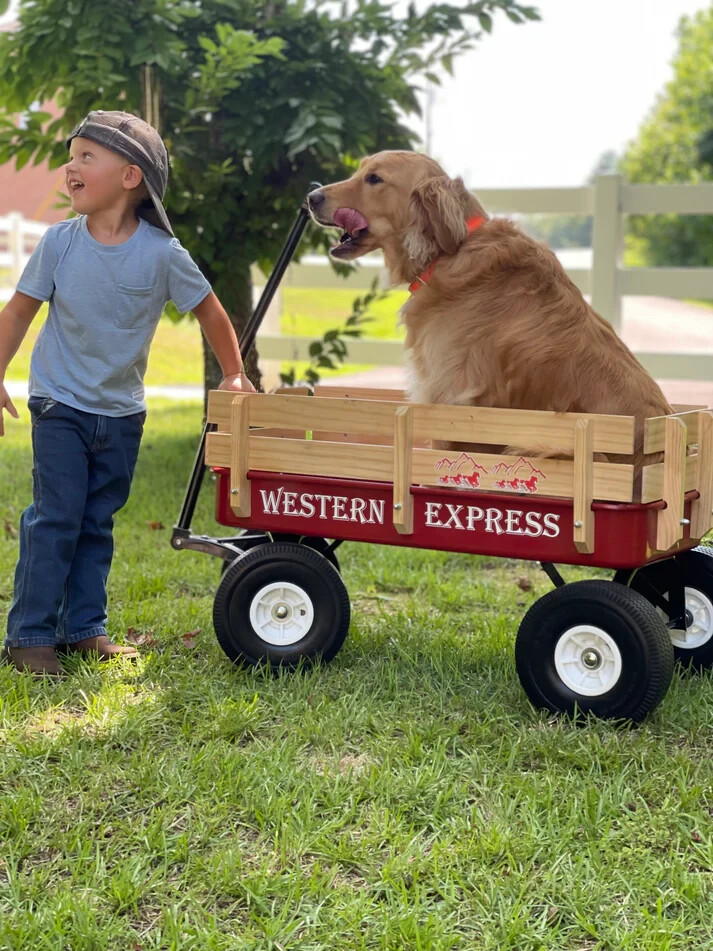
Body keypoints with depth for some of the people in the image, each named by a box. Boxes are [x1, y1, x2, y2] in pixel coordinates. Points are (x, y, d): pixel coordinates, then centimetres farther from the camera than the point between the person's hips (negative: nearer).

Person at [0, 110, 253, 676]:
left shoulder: (162, 253, -13)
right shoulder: (60, 242, -10)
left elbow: (210, 312, 1)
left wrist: (234, 375, 6)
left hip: (122, 412, 1)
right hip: (60, 404, -1)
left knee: (97, 523, 11)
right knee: (55, 517, -5)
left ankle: (84, 629, 21)